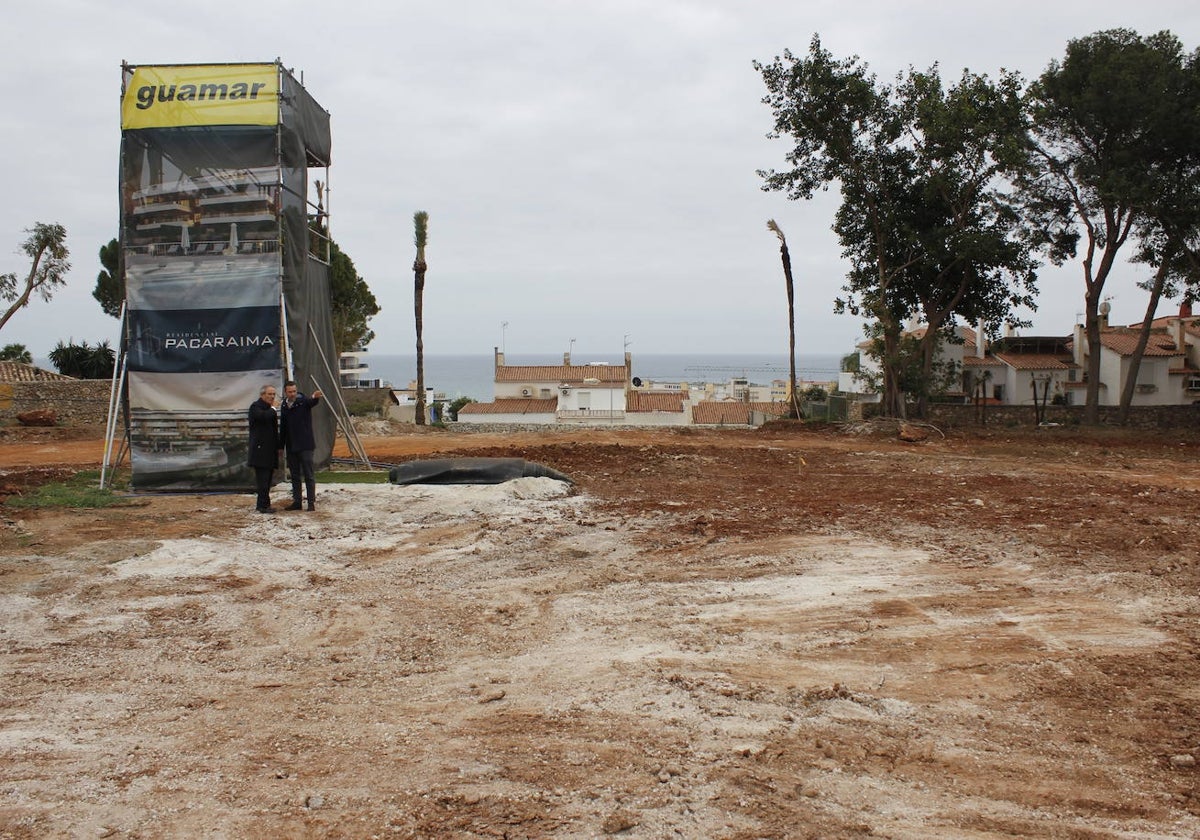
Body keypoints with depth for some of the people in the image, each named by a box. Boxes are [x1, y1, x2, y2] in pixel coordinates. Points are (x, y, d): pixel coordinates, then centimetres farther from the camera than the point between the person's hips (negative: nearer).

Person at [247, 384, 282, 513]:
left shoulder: (270, 409, 21)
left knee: (266, 478, 10)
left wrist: (279, 445, 21)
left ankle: (261, 504, 15)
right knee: (263, 478, -10)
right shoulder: (255, 406, -6)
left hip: (270, 449, 9)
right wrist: (273, 409, -10)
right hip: (260, 449, -9)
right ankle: (263, 505, -10)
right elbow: (263, 416, -28)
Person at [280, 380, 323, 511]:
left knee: (308, 476, -3)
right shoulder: (284, 406, 10)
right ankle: (296, 502, 17)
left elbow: (311, 402, -31)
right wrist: (281, 446, 13)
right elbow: (282, 427, 15)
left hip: (305, 445, -6)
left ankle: (311, 502, -1)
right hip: (291, 446, 6)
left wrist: (315, 397, -55)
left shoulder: (303, 402, -6)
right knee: (295, 476, 11)